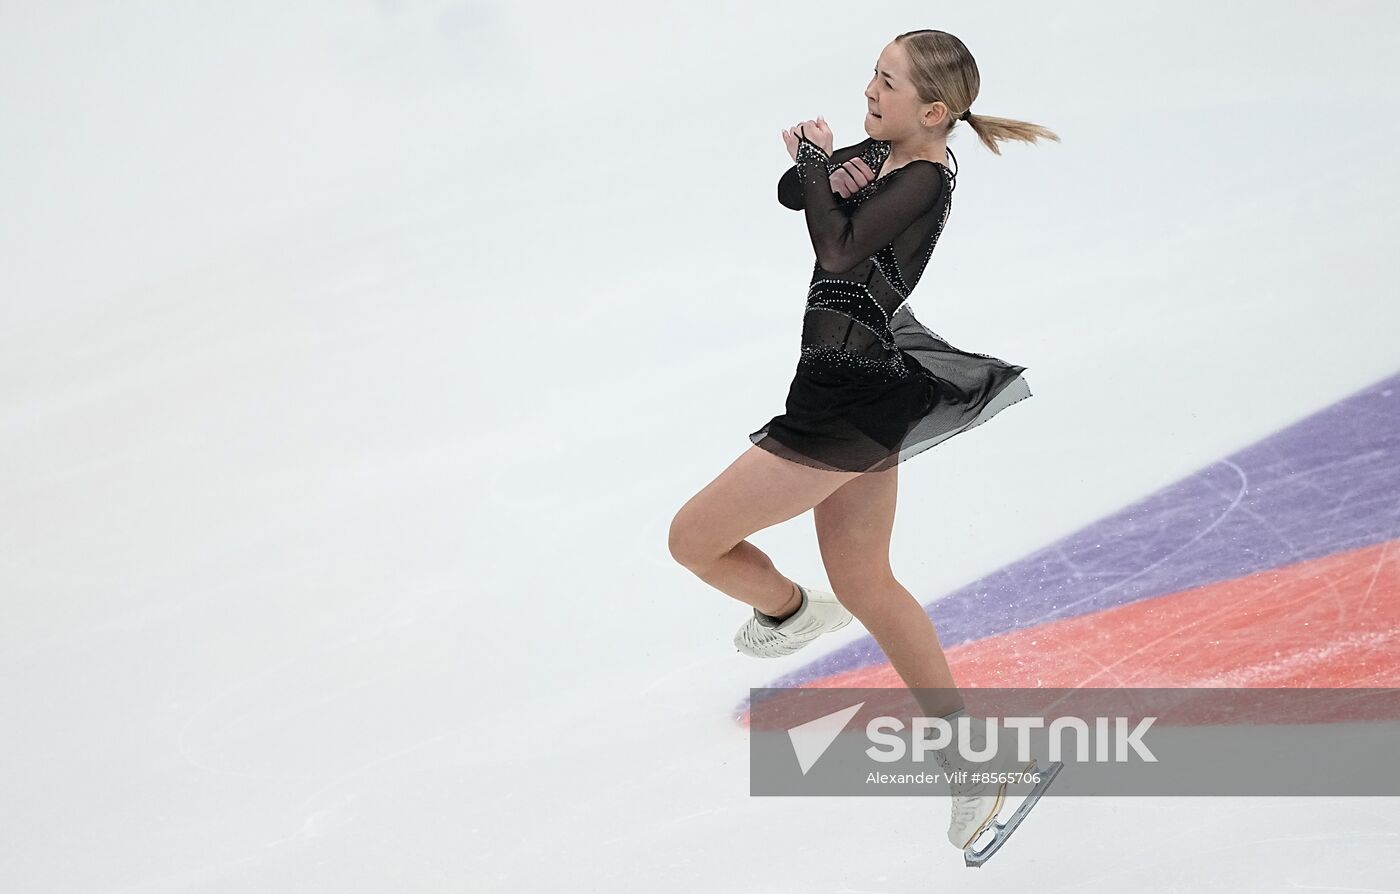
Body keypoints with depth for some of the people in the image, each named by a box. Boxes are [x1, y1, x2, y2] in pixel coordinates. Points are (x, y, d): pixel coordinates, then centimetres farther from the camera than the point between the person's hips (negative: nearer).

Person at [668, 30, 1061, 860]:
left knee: (694, 538, -2)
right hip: (862, 393, 10)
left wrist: (818, 162, -10)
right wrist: (818, 167, -10)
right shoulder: (883, 153, 9)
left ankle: (789, 611, 28)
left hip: (848, 402, -10)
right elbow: (791, 192, 12)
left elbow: (839, 250, -24)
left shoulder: (925, 181, -17)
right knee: (864, 582, 19)